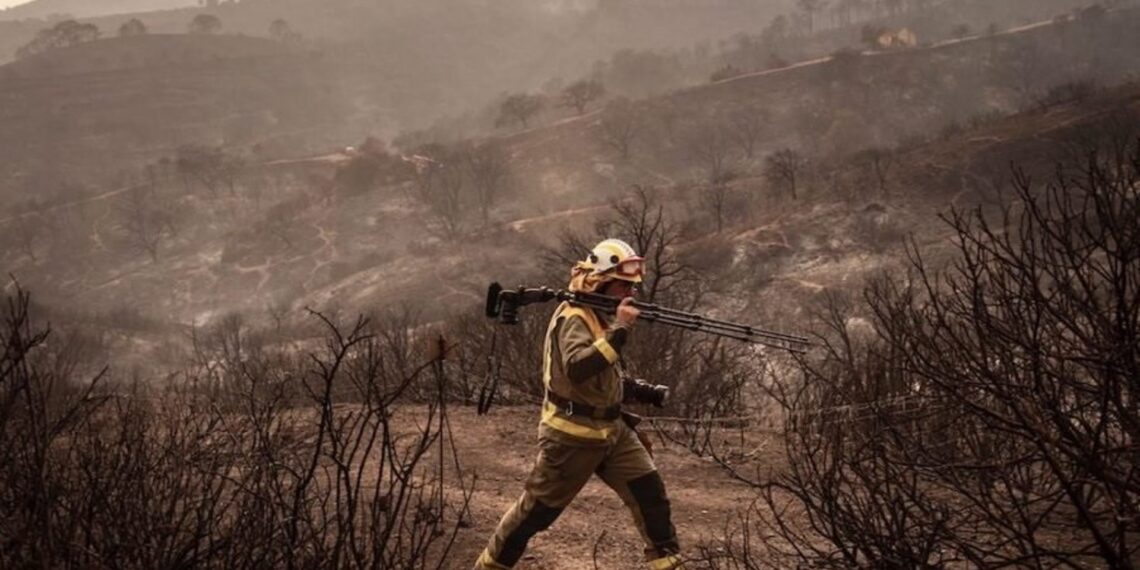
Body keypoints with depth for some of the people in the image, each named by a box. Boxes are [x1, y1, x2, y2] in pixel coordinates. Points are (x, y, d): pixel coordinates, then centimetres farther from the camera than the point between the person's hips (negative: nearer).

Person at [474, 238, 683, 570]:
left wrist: (641, 390, 10)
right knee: (539, 507, 2)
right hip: (572, 435, -8)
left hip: (612, 429, 8)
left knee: (649, 489, 0)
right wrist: (619, 331, -37)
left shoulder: (601, 316, 10)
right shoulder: (574, 319, -20)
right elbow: (577, 368, -38)